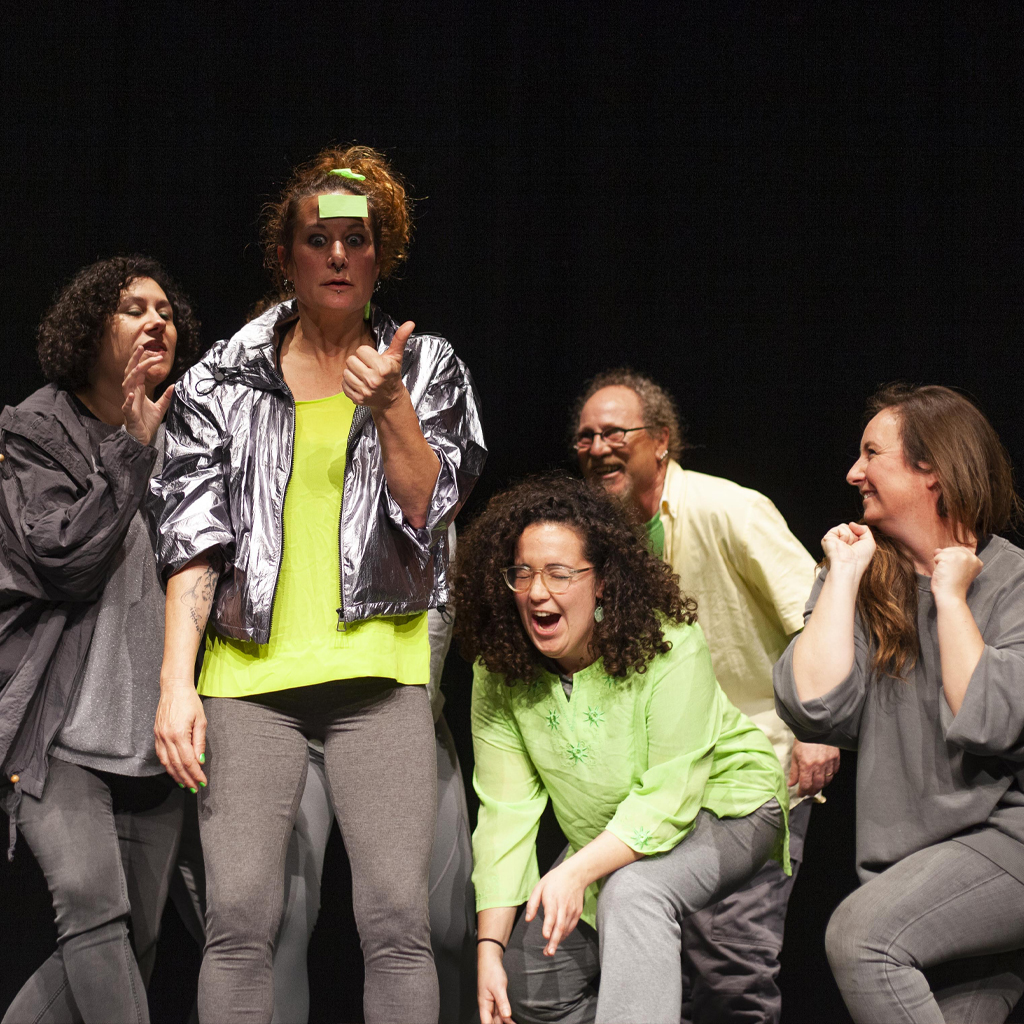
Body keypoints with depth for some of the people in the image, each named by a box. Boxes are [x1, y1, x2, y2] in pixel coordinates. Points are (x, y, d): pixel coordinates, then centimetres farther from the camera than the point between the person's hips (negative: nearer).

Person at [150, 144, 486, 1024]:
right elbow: (192, 539, 5)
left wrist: (390, 405, -12)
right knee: (239, 919, -7)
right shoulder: (223, 381, 10)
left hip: (378, 666, 0)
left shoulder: (427, 367, 11)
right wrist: (176, 681, -5)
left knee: (398, 920, -8)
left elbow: (429, 507, 3)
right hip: (250, 671, 0)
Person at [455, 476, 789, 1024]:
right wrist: (490, 947, -20)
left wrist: (576, 873, -42)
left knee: (633, 890, -35)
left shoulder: (669, 650, -27)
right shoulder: (500, 676, -12)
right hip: (611, 848, 6)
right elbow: (506, 810, -13)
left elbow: (669, 800, -29)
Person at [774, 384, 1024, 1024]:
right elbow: (815, 710, -7)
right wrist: (844, 577, -4)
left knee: (859, 933, -26)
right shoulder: (861, 578, 9)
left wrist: (950, 597, -10)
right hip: (914, 862, 6)